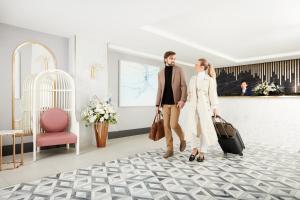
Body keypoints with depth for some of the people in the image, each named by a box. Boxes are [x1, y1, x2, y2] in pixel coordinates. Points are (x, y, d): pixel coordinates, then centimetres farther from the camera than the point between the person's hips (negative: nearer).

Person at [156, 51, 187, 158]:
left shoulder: (179, 70, 2)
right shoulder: (161, 73, 11)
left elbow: (184, 86, -5)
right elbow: (159, 90, 11)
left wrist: (183, 100, -20)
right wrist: (157, 104, 5)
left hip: (176, 102, -3)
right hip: (165, 103, 4)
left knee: (174, 125, -14)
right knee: (166, 125, 0)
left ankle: (182, 139, 17)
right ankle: (170, 150, 9)